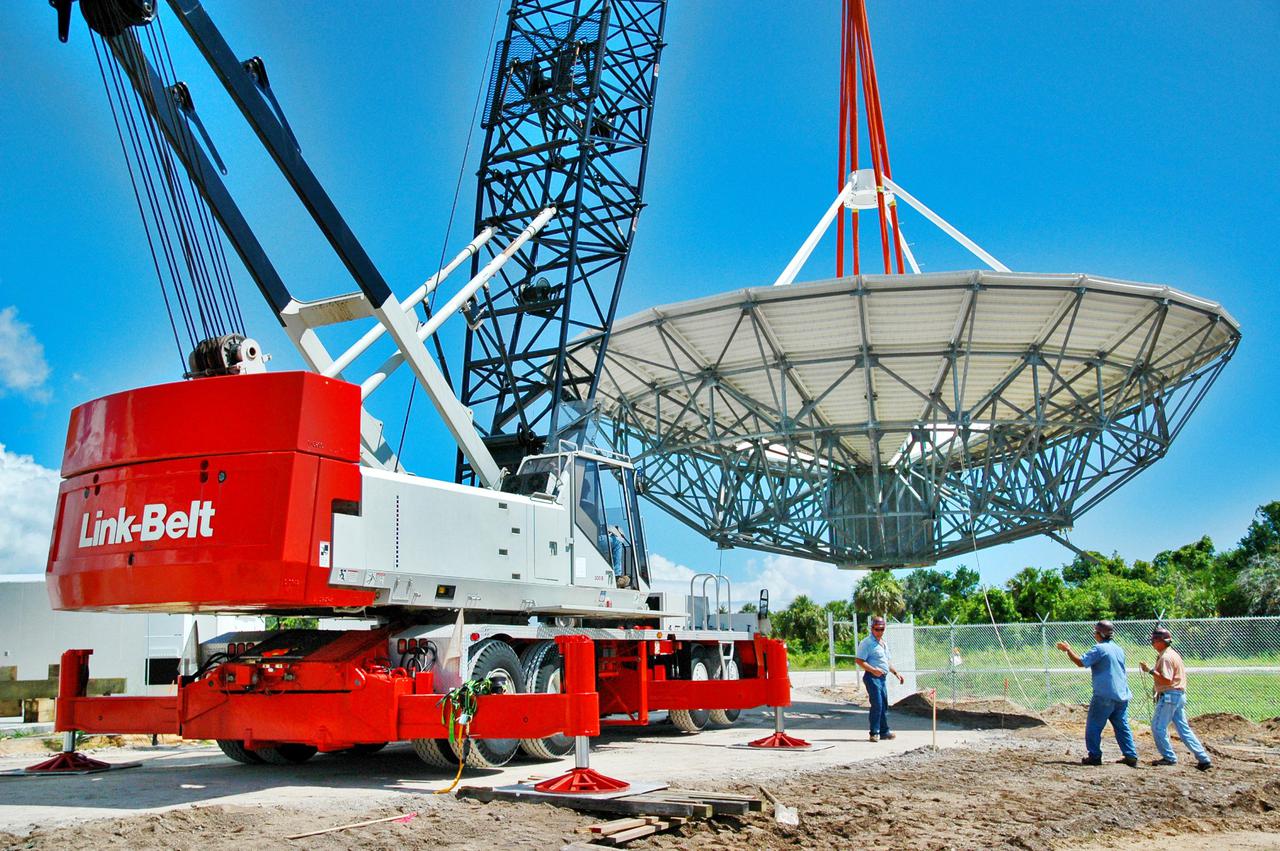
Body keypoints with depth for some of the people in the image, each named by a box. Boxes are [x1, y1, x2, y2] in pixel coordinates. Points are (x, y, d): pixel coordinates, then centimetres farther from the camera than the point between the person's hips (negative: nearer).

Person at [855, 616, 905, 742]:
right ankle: (874, 733, -4)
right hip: (872, 678, -9)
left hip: (882, 677, 9)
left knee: (884, 706, 13)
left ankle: (884, 731, 22)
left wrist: (896, 672, 19)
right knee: (877, 705, -11)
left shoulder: (883, 643, 18)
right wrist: (874, 670, -26)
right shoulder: (866, 643, -11)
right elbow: (859, 660, -18)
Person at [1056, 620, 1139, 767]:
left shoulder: (1099, 649, -12)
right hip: (1122, 695, 7)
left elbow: (1081, 662, -14)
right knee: (1122, 727, 12)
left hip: (1104, 696, -7)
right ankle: (1131, 756, 8)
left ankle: (1094, 756, 2)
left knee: (1094, 726, 2)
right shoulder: (1119, 649, 13)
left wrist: (1068, 649, -3)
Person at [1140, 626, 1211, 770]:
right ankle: (1203, 759, 7)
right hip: (1180, 695, 10)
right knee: (1184, 728, 10)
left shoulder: (1165, 657, -16)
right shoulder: (1174, 654, 16)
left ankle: (1169, 757, 1)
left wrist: (1150, 671, -23)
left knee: (1158, 727, -3)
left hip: (1169, 696, -10)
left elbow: (1167, 680, -23)